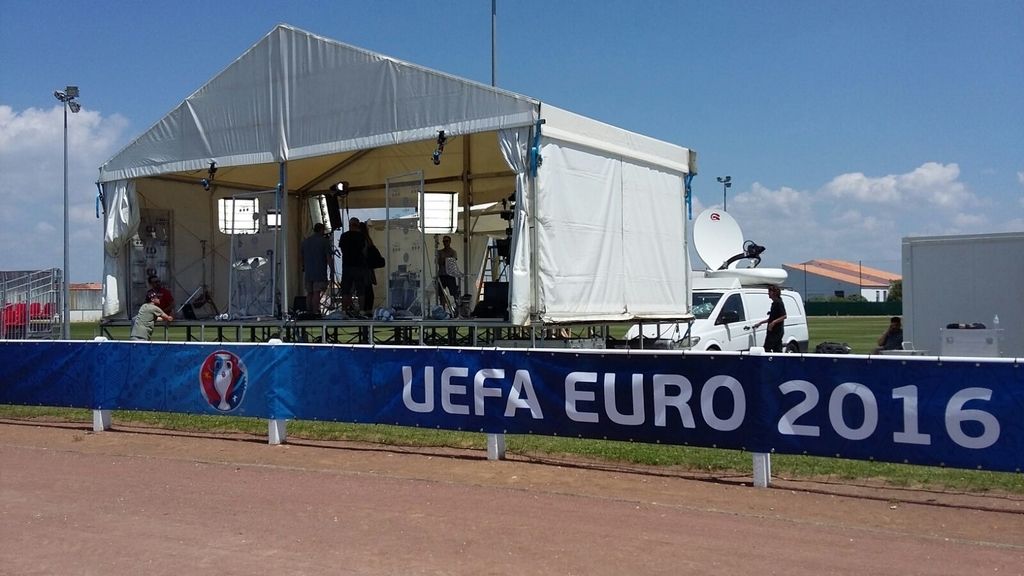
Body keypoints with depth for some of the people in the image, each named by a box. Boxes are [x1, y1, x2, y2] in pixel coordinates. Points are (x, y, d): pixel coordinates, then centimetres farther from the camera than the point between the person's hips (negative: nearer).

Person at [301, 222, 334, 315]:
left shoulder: (305, 241, 15)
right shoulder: (324, 241, -4)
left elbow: (302, 258, 21)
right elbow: (329, 257, -9)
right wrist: (331, 271, -6)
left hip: (308, 273, 6)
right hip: (320, 273, -6)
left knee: (309, 293, 10)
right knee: (317, 293, -9)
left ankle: (309, 312, 11)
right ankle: (315, 312, -14)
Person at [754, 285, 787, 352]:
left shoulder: (779, 303, -13)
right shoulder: (774, 303, 18)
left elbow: (784, 316, -20)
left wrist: (774, 322, -28)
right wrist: (760, 323, 29)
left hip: (776, 331, -10)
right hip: (773, 331, 10)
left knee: (767, 349, -11)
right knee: (777, 350, 8)